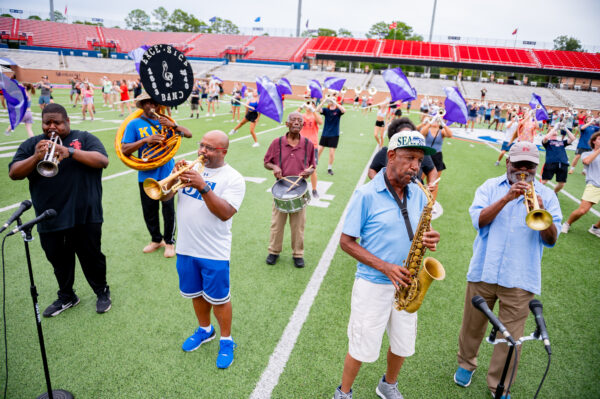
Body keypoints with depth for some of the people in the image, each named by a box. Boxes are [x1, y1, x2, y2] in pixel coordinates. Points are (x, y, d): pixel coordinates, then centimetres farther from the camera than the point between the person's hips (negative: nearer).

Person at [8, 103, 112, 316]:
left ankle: (102, 292, 26)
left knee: (91, 256, 7)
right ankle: (66, 297, 33)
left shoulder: (84, 138, 3)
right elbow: (14, 174, 0)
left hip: (84, 216, -3)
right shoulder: (31, 145, 11)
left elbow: (103, 161, -12)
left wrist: (70, 151, -24)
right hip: (49, 218, 3)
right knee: (59, 261, 15)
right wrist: (35, 157, -18)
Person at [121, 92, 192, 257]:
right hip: (146, 175, 1)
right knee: (149, 210, 11)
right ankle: (156, 239, 32)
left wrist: (173, 125, -15)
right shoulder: (134, 124, 2)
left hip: (167, 173, 0)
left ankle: (169, 241, 20)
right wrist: (145, 140, -19)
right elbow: (124, 150, -6)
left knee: (169, 209, 1)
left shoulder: (164, 121, 7)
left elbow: (189, 134, 2)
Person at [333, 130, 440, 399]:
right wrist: (385, 267, -21)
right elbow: (346, 241, -13)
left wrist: (429, 240, -12)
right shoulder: (366, 195, -15)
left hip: (405, 285, 6)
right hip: (373, 284, -5)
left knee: (403, 345, 20)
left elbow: (417, 234, 13)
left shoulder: (418, 195, 2)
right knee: (362, 348, 8)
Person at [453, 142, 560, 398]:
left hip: (521, 279, 0)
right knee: (472, 325, 16)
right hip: (483, 271, 1)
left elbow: (551, 239, -4)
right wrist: (507, 198, -20)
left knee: (510, 337, 6)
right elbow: (478, 220, -11)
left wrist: (541, 212, -22)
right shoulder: (491, 187, 5)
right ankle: (466, 363, 41)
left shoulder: (546, 195, 5)